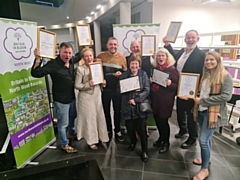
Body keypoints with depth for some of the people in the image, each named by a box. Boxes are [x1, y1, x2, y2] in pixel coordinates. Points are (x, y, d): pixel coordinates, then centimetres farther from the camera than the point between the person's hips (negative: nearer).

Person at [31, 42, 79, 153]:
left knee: (72, 117, 28)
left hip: (72, 97, 8)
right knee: (63, 123, 5)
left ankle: (72, 133, 54)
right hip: (61, 100, -7)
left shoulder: (71, 61, -1)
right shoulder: (53, 64, -21)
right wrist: (38, 59, -37)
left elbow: (80, 56, 21)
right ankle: (64, 144, 25)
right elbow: (35, 73, -27)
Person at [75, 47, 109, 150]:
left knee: (100, 117, 11)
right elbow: (77, 85, -10)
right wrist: (88, 84, -23)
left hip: (97, 95, 5)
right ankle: (91, 141, 20)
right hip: (86, 97, -4)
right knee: (89, 118, 5)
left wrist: (103, 83, -5)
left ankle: (102, 137, 30)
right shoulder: (80, 69, -8)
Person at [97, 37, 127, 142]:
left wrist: (120, 74, -16)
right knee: (106, 111, 13)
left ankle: (117, 131, 30)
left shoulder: (122, 57, -2)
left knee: (117, 111, 12)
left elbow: (126, 72, 5)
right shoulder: (101, 56, -2)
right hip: (104, 89, 1)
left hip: (117, 89, 0)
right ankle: (108, 130, 32)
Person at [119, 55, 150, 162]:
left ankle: (144, 151, 19)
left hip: (140, 106, -2)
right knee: (130, 128, 13)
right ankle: (133, 141, 43)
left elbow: (147, 90, -8)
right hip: (127, 107, 2)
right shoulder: (124, 75, 3)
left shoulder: (143, 75, -1)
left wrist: (135, 99, -17)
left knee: (142, 130, 0)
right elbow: (119, 90, 2)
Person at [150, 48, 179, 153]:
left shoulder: (172, 69, -9)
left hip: (166, 99, -6)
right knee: (156, 118, 12)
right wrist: (150, 81, -2)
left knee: (163, 120, 2)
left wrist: (170, 84, -28)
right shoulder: (155, 68, 8)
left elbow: (177, 86, -10)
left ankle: (166, 142, 24)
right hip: (155, 98, 6)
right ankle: (161, 138, 35)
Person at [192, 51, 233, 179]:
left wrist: (202, 101, -20)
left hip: (213, 113, -6)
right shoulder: (205, 75, 10)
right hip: (201, 110, 7)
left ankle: (204, 169, 13)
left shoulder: (225, 76, -12)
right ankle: (206, 158, 42)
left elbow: (226, 96, -20)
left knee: (203, 140, -6)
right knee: (206, 138, 21)